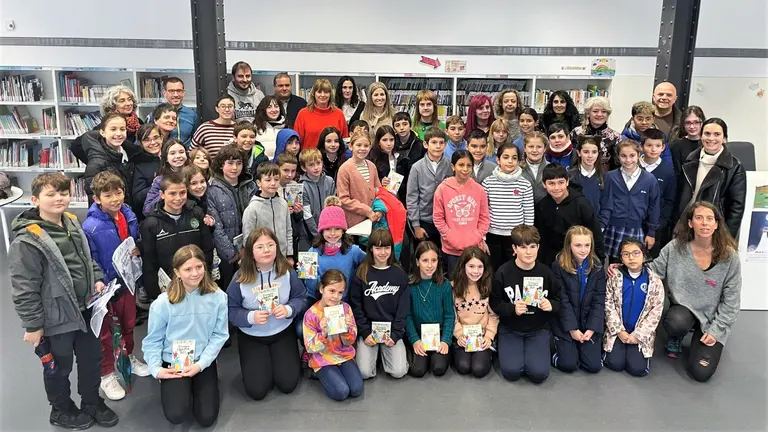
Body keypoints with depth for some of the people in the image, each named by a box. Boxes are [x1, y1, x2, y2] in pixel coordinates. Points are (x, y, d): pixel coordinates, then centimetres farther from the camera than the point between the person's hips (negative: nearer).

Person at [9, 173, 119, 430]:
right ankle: (61, 411, 40)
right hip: (56, 318, -7)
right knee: (60, 367, 15)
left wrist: (96, 279, 2)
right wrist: (32, 325, -16)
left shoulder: (72, 223, 1)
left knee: (92, 357, 20)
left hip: (85, 309, 7)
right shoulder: (28, 240, -23)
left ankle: (92, 402, 42)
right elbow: (24, 289, -20)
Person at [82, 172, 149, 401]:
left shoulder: (129, 216, -6)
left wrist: (136, 251, -6)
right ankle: (107, 374, 31)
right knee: (105, 332, 13)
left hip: (127, 281, 6)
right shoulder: (90, 227, -24)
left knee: (129, 323, 24)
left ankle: (128, 357, 48)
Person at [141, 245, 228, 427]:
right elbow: (153, 340, -3)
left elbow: (219, 335, -8)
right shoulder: (163, 303, -14)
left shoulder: (217, 297, -12)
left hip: (204, 362, 1)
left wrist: (201, 364, -15)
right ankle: (182, 389, 18)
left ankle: (195, 386, 28)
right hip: (173, 363, -1)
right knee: (176, 416, -17)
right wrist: (156, 369, -13)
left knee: (207, 418, -3)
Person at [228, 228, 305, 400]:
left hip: (283, 332, 1)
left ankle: (277, 358, 28)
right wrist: (251, 317, -29)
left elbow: (300, 297, -5)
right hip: (251, 336, -1)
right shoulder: (240, 277, -18)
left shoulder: (287, 271, -13)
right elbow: (231, 310, -12)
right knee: (256, 390, -6)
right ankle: (257, 363, 27)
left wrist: (288, 309, -25)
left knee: (288, 384, -3)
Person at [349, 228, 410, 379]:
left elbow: (404, 308, 0)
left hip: (392, 329, 1)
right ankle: (375, 351, 16)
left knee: (398, 371, -14)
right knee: (364, 372, -16)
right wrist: (365, 332, -10)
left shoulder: (400, 274, 0)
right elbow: (356, 306, -1)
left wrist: (395, 334, -10)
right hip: (368, 329, 0)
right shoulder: (361, 273, -2)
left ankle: (385, 351, 17)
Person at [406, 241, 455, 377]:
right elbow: (407, 315, -5)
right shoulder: (409, 284, -8)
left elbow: (449, 315, -1)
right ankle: (411, 351, 12)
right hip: (417, 333, 0)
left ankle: (443, 351, 12)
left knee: (439, 368, -18)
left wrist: (446, 340, -13)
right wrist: (415, 340, -14)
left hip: (439, 332, 1)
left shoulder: (445, 284, -6)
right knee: (418, 370, -18)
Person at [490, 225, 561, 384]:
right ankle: (510, 349, 16)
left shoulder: (545, 272, -5)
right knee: (511, 372, -17)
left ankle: (534, 349, 16)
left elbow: (559, 300, 5)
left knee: (539, 373, -16)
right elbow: (495, 304, -6)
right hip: (510, 329, -1)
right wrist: (512, 309, -24)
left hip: (538, 329, 1)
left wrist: (551, 305, -17)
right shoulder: (503, 272, -10)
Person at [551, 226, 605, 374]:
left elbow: (599, 301, -3)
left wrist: (592, 328, -13)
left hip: (590, 323, 2)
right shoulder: (559, 266, -12)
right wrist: (572, 328, -15)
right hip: (565, 324, -2)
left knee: (594, 365, -6)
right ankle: (559, 344, 22)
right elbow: (562, 300, -12)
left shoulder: (597, 267, -2)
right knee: (568, 364, -9)